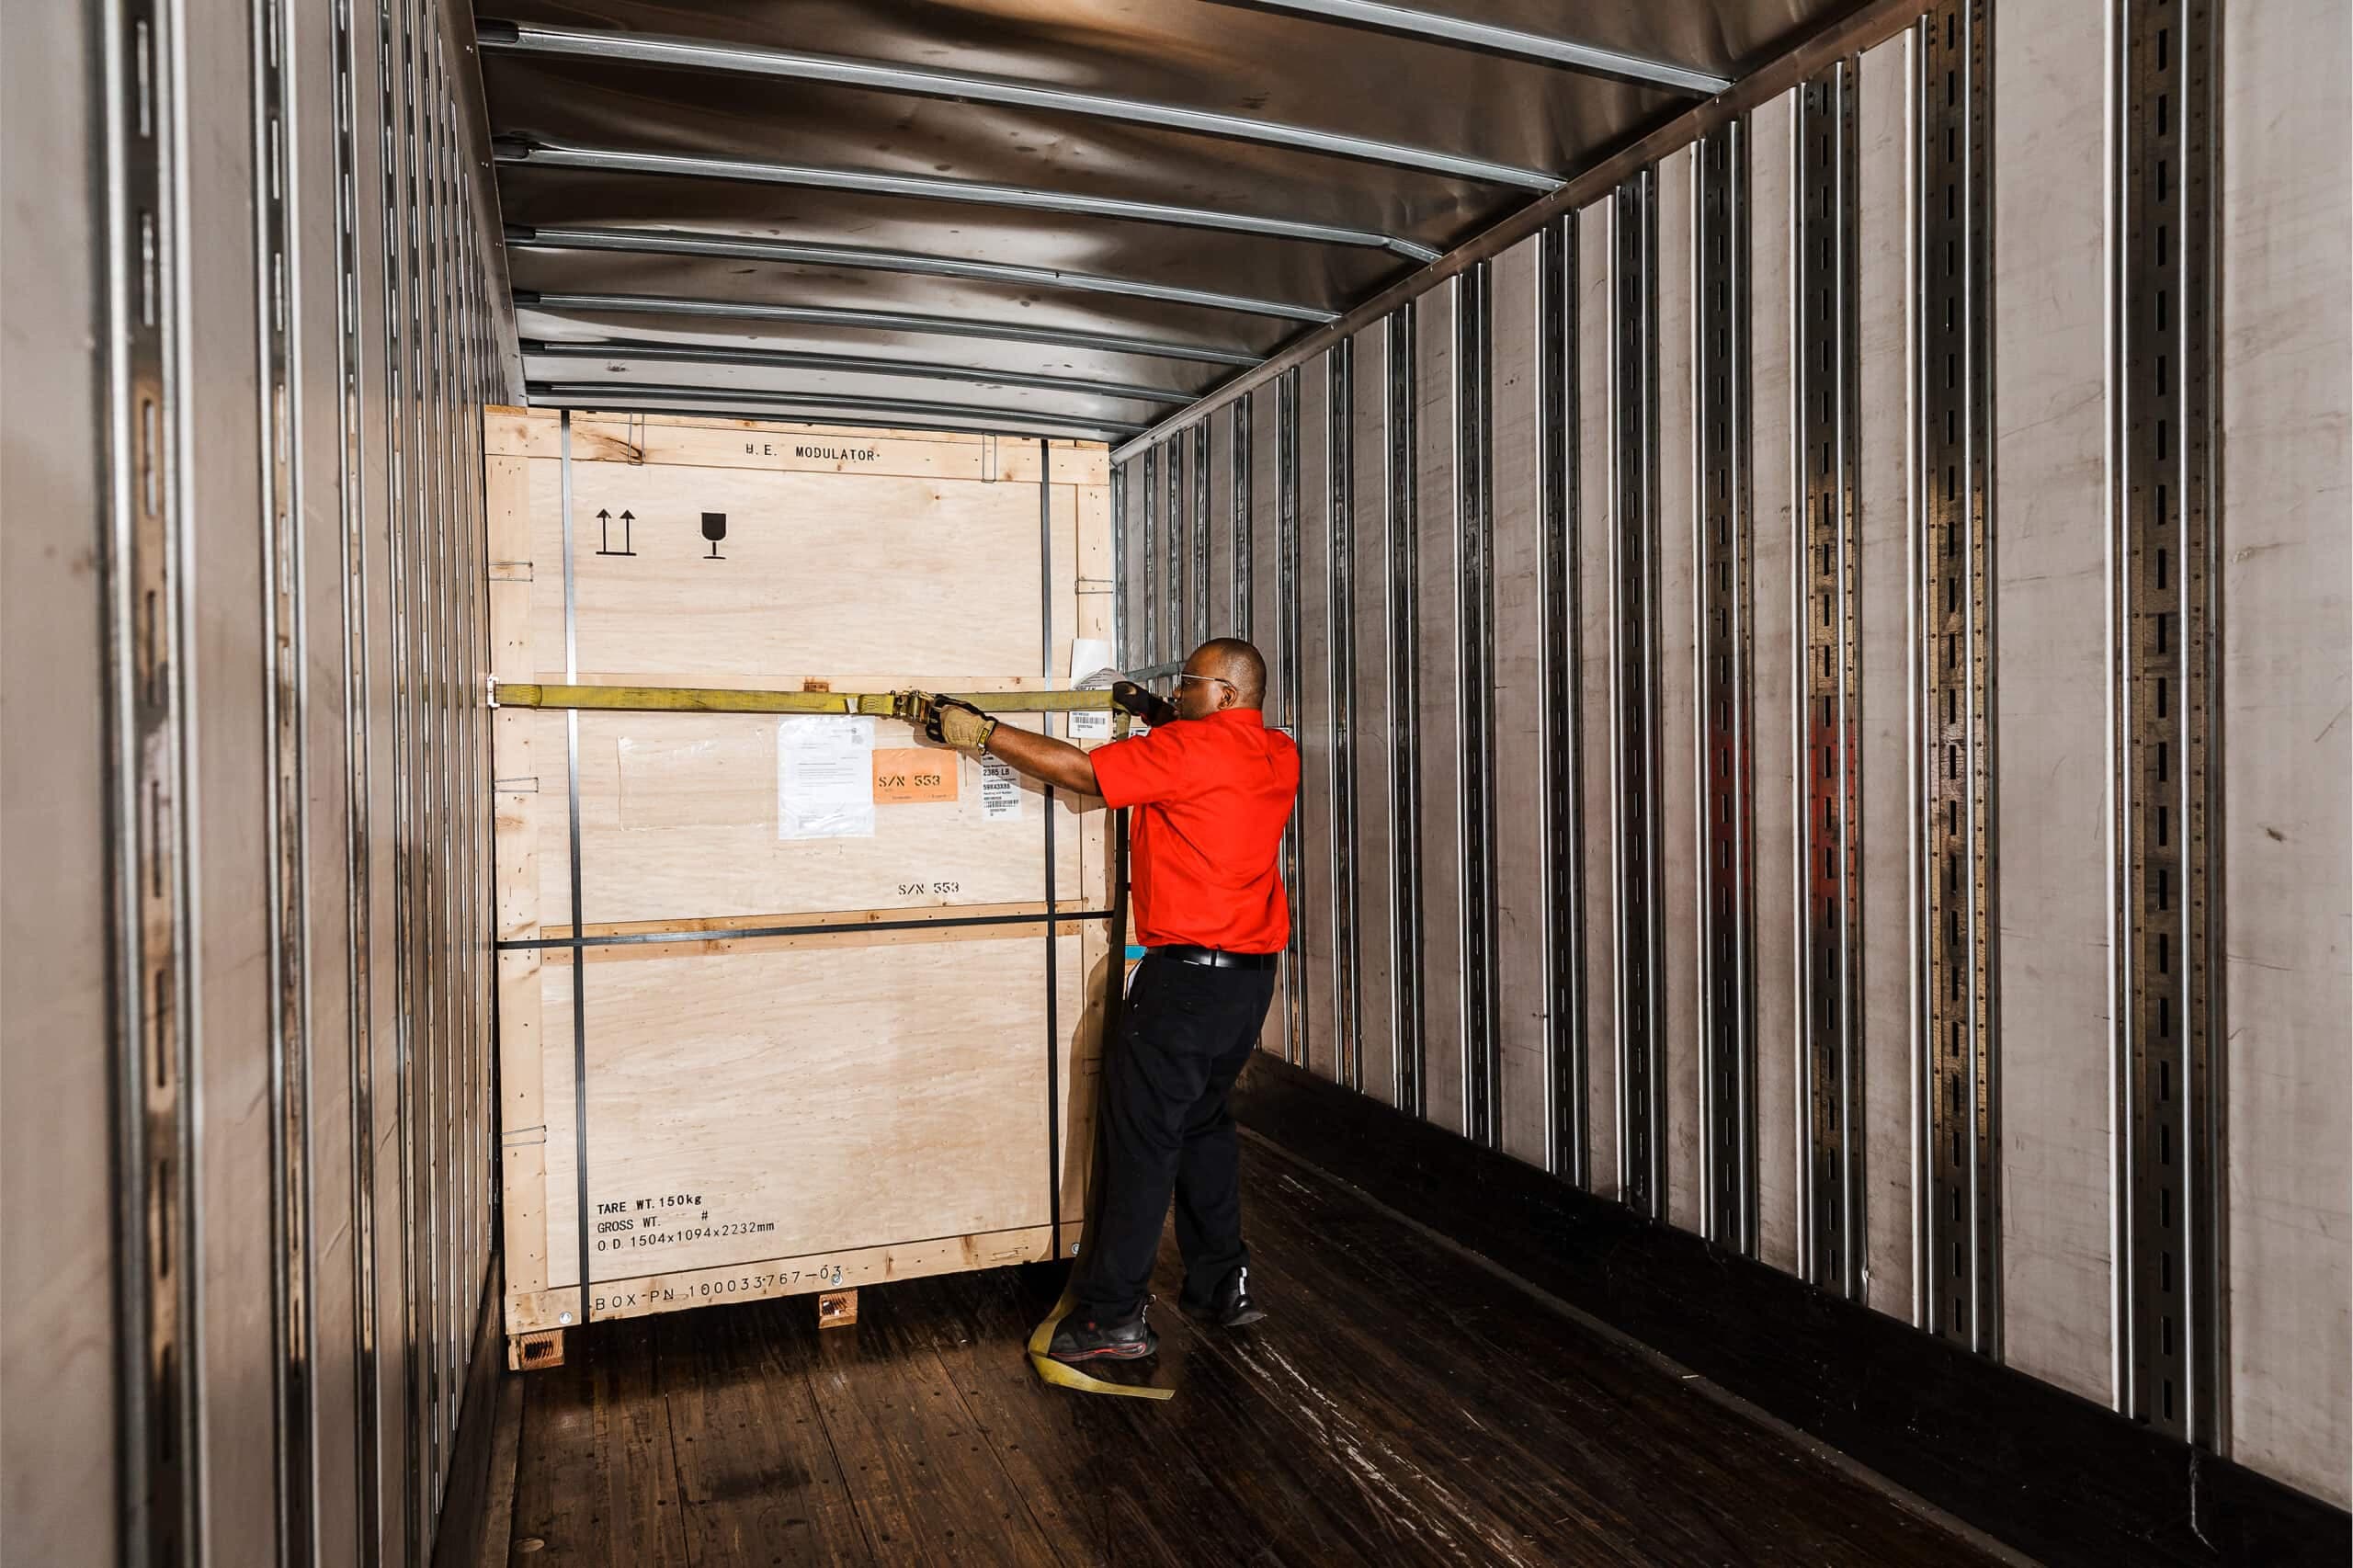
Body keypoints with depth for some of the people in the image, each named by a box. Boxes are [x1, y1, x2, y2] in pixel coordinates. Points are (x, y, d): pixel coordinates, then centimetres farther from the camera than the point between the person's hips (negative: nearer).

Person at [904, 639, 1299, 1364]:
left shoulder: (1190, 747, -14)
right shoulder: (1280, 756, 9)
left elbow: (1076, 770, -12)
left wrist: (977, 730, -6)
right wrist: (1157, 717, 22)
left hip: (1187, 974, -8)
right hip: (1252, 975, 9)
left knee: (1141, 1135, -1)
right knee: (1204, 1121, 20)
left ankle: (1114, 1316, 6)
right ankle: (1222, 1284, 27)